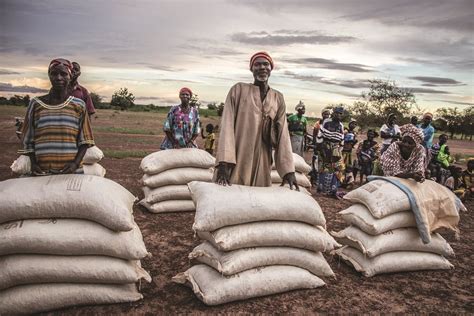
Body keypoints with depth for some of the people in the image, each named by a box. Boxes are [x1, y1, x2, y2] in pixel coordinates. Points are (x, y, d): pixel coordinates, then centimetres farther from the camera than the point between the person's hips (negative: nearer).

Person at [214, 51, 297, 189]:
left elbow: (282, 133, 3)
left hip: (261, 165, 3)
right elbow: (227, 125, -7)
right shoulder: (238, 90, 1)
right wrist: (224, 163, -19)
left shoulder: (278, 98, 9)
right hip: (235, 162, -2)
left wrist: (288, 170, -8)